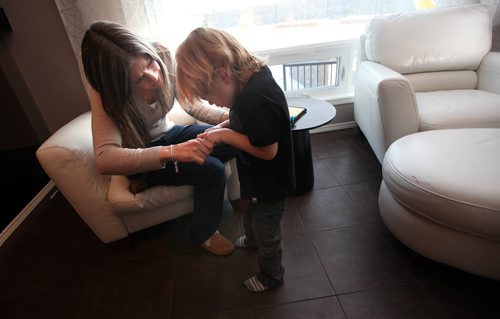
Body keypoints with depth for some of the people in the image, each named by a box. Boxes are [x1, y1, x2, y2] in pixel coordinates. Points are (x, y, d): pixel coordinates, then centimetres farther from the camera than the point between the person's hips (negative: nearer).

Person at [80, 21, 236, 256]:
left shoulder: (162, 57, -21)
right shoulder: (106, 97, -29)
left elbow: (191, 104, -9)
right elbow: (105, 159, -40)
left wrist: (226, 116, -29)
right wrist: (171, 152, -53)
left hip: (168, 133, 5)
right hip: (140, 156, -4)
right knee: (211, 170, -24)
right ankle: (203, 234, 3)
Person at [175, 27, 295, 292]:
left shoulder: (257, 97, -35)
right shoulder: (251, 77, -6)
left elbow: (267, 150, -31)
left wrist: (225, 135, -23)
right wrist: (223, 128, -6)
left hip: (269, 186, -8)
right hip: (258, 179, 9)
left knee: (267, 234, 17)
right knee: (251, 215, 35)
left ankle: (271, 276, 45)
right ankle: (252, 238, 66)